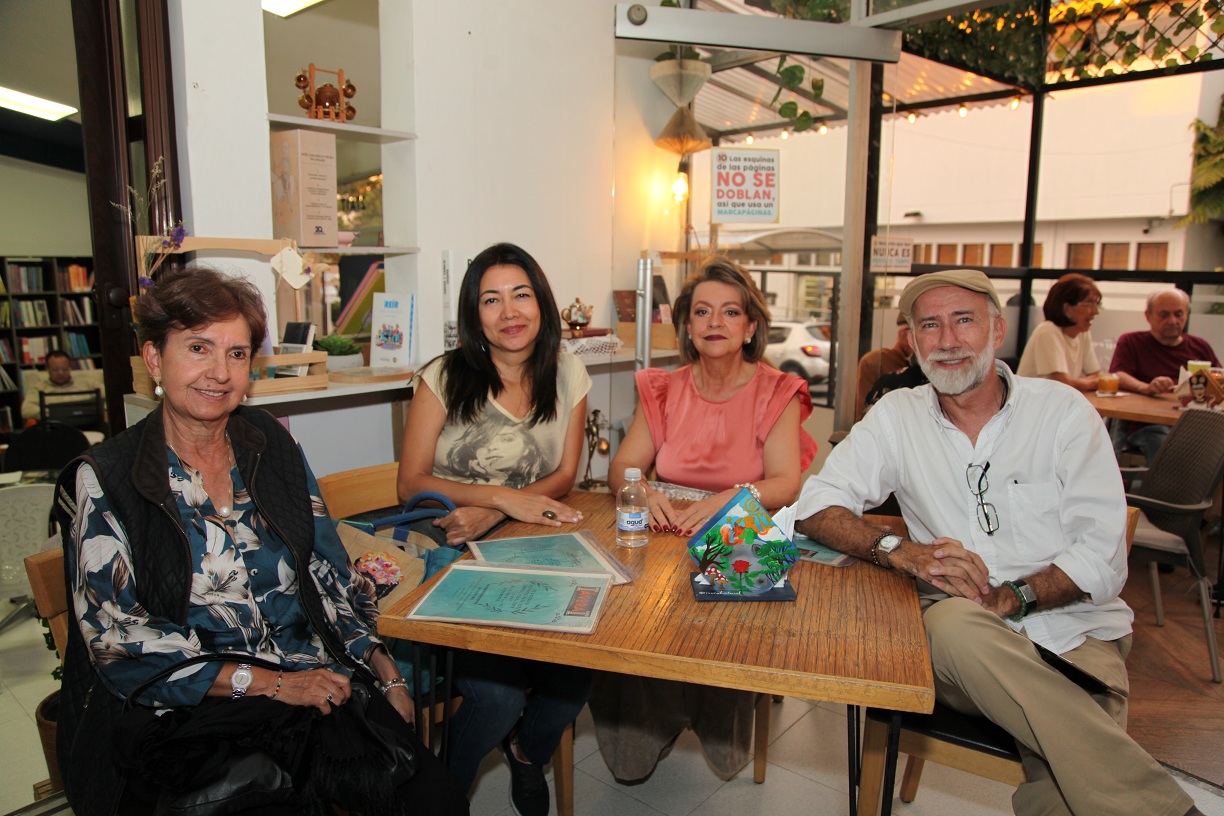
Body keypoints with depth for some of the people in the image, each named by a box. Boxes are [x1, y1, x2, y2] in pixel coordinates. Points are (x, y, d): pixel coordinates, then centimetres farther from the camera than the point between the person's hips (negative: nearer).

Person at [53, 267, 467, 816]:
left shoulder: (270, 445, 9)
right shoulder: (103, 479, -2)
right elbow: (118, 637, -7)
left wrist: (383, 669, -1)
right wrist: (271, 683, -15)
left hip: (320, 683, 3)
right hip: (190, 711, -2)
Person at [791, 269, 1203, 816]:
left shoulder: (1064, 411, 3)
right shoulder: (896, 416, 6)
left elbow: (1104, 558, -3)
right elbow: (814, 504, -2)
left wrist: (1010, 598, -20)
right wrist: (899, 551, -19)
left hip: (1074, 632, -1)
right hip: (960, 639, 2)